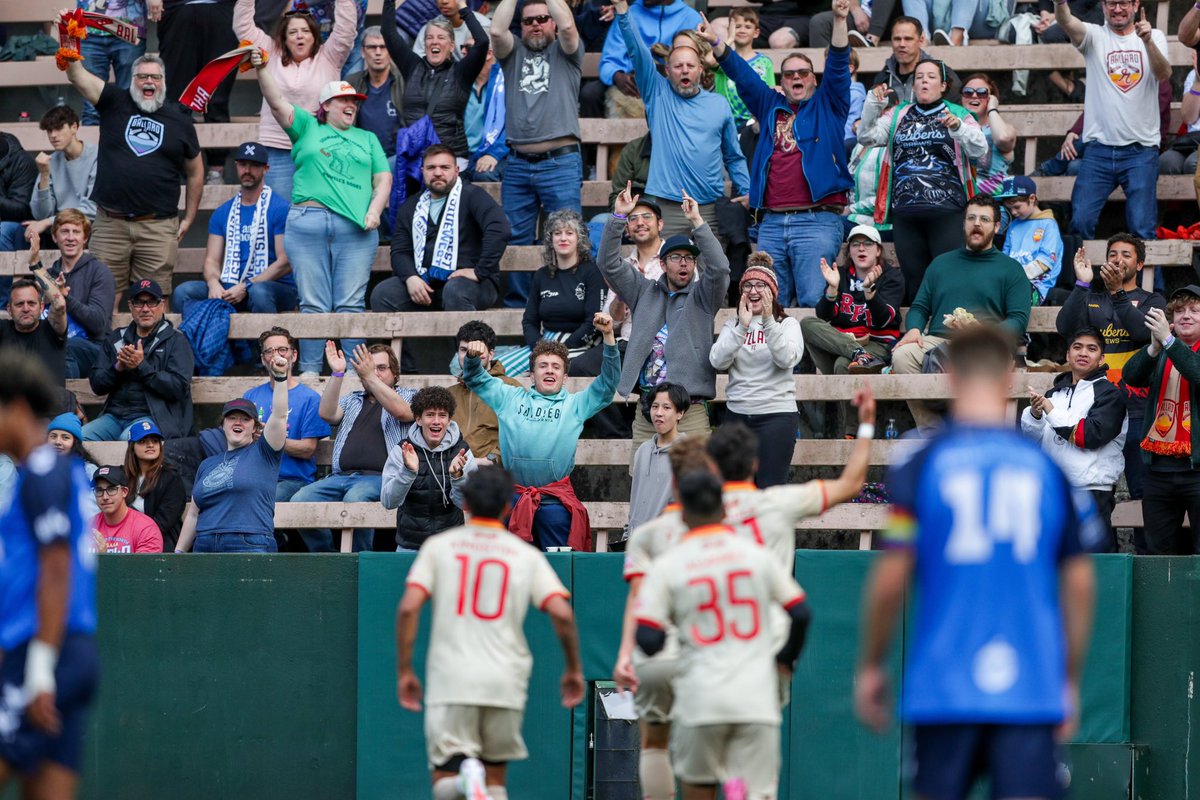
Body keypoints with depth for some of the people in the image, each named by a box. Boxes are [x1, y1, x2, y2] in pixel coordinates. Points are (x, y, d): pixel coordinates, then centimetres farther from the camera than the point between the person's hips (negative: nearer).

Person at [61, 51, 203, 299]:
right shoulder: (115, 103, 7)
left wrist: (188, 219, 14)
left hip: (159, 228, 0)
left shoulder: (179, 120, 9)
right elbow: (76, 75, -3)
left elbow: (195, 172, 17)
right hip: (109, 224, 0)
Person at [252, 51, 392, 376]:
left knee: (351, 304, -3)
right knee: (313, 303, -2)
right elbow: (278, 103, 4)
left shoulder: (367, 139, 21)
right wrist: (261, 70, -11)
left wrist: (374, 211, -2)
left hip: (355, 228, 1)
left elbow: (383, 179, 15)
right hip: (307, 224, -1)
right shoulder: (308, 128, 16)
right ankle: (309, 370, -1)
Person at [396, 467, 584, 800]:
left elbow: (408, 608, -5)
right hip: (505, 681, 1)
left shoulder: (439, 546, 6)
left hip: (450, 677, -1)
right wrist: (573, 668, 9)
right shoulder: (526, 555, 6)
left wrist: (404, 670, 3)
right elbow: (561, 613, -5)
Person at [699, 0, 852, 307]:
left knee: (813, 300, -14)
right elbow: (742, 74, 18)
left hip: (817, 221, -4)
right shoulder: (770, 106, 22)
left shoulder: (827, 106, 12)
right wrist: (716, 43, 5)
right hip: (771, 222, 5)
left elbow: (838, 66, 0)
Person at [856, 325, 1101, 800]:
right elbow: (1080, 583, 6)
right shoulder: (1052, 467, 4)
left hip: (943, 685, 0)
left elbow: (890, 579, -3)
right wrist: (1070, 681, 15)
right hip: (1031, 690, 0)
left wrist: (870, 666, 10)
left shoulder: (919, 465, -1)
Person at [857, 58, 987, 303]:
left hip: (947, 212, -3)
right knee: (914, 284, 5)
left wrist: (958, 127, -23)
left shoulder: (957, 114, 8)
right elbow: (866, 137, 7)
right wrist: (873, 106, -8)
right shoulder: (898, 116, 17)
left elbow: (979, 150, -5)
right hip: (905, 214, 3)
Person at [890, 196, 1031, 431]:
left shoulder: (1010, 269, 16)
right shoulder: (942, 263, 29)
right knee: (902, 355, -31)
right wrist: (914, 329, 0)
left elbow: (1018, 321, 5)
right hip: (936, 341, 4)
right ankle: (928, 429, -28)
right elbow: (920, 307, 24)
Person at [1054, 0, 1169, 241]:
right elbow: (1066, 22, -15)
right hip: (1099, 148, 1)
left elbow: (1164, 74, -11)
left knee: (1142, 228, -6)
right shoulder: (1095, 36, 6)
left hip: (1141, 149, -1)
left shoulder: (1154, 37, 8)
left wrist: (1148, 42, -30)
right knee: (1080, 222, -6)